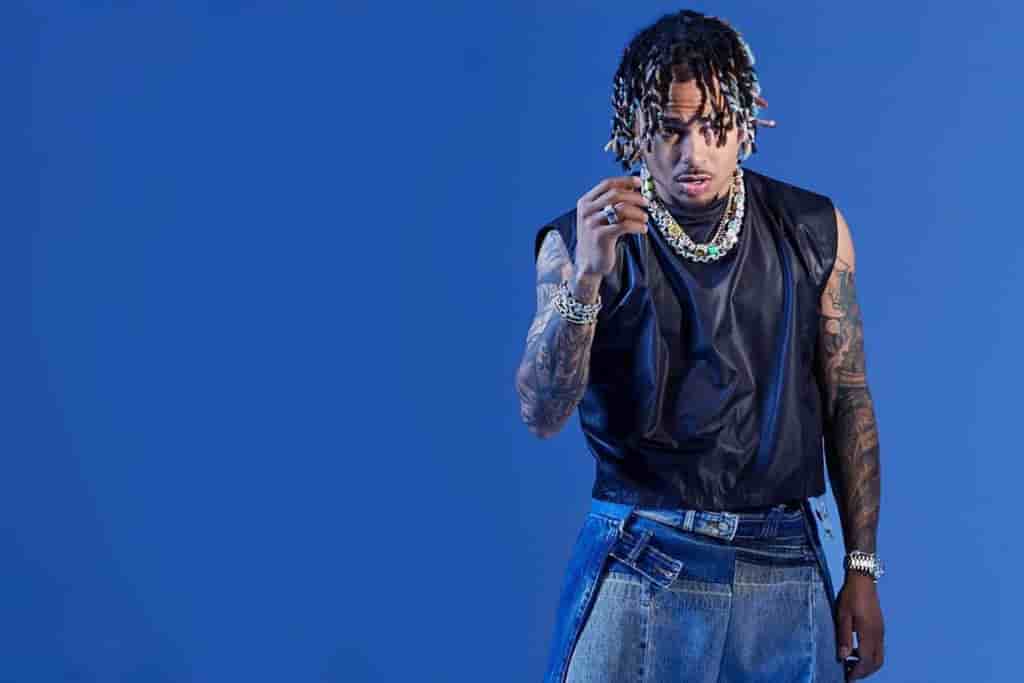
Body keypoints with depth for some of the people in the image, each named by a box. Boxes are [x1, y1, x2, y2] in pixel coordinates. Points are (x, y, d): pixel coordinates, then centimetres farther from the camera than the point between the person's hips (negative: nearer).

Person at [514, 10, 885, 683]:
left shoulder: (814, 232, 2)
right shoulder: (581, 241, -4)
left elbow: (848, 401, 7)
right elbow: (543, 413, -14)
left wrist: (862, 571, 5)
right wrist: (585, 279, -29)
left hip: (784, 562, 2)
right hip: (640, 559, -2)